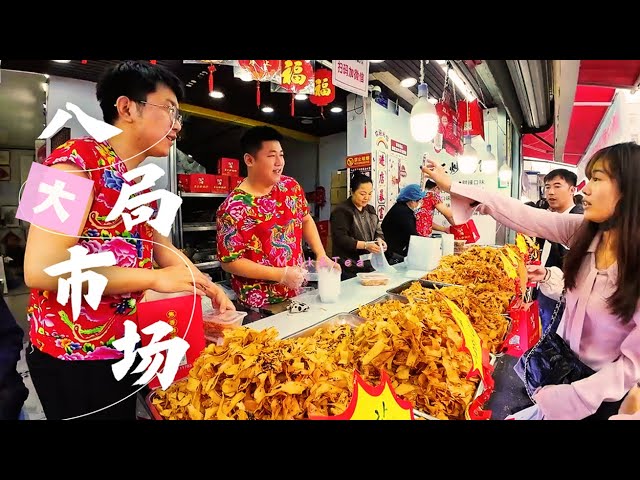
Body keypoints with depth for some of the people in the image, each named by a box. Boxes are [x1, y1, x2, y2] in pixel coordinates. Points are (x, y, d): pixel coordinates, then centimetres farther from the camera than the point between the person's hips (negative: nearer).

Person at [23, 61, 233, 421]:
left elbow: (163, 249, 14)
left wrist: (207, 287, -2)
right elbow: (40, 268, -26)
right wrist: (155, 278, -24)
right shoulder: (80, 158, -17)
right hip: (73, 356, -8)